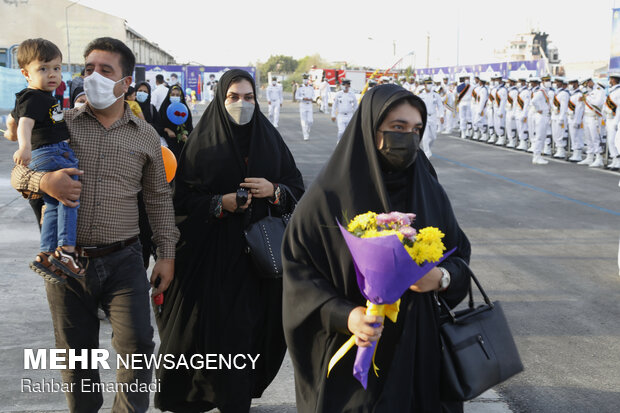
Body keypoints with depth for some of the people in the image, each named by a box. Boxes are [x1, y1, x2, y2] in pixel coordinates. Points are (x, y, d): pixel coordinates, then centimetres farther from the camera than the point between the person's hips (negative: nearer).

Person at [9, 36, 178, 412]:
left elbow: (159, 197, 11)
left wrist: (167, 253, 6)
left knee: (137, 346, -4)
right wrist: (44, 181, -17)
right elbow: (19, 173, 7)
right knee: (76, 352, 11)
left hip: (123, 261, 0)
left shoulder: (145, 135, 5)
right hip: (66, 261, 1)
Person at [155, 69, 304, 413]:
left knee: (254, 324, 4)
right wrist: (220, 203, -17)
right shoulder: (202, 141, -1)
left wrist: (274, 190, -10)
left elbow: (298, 188, 9)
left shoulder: (269, 138, 8)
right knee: (223, 326, -3)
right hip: (216, 252, -3)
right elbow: (182, 197, -4)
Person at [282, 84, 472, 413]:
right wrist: (343, 315, -25)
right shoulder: (329, 197, -12)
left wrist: (442, 277, -14)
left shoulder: (429, 191, 0)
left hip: (419, 349, 4)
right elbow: (299, 271, -11)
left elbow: (459, 253, 8)